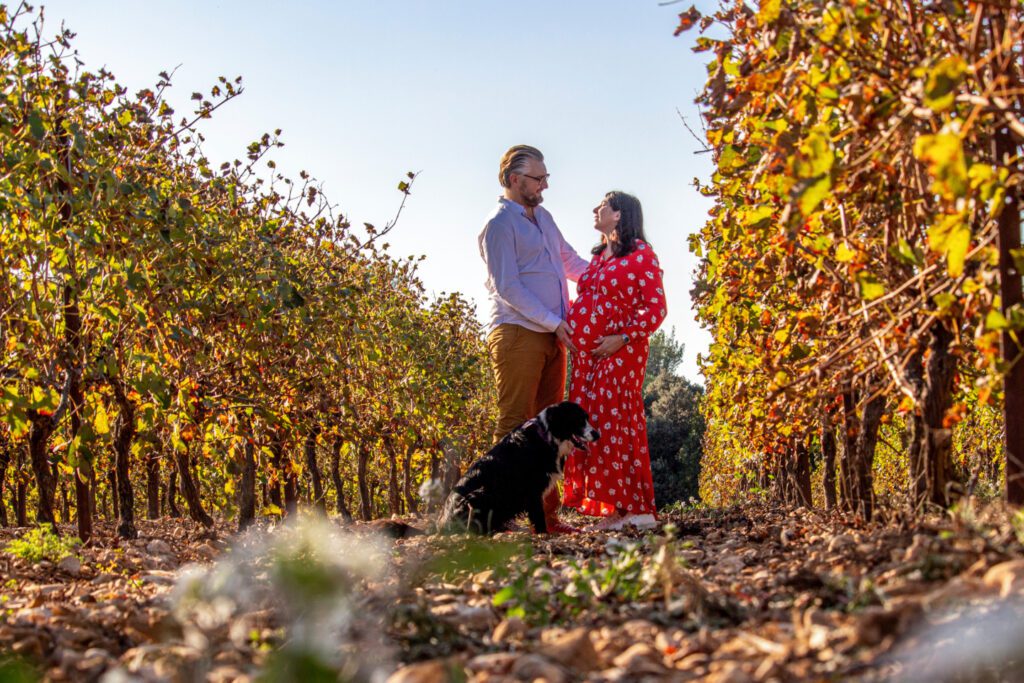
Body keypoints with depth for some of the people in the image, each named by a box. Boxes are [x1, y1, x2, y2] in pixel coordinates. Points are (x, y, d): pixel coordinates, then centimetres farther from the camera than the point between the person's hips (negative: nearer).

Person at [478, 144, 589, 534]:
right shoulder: (500, 224, -6)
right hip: (517, 333, -8)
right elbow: (507, 288, -13)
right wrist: (554, 323, -13)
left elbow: (571, 262, 28)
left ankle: (546, 512, 10)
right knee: (515, 426, -10)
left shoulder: (543, 218, 20)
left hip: (551, 336, 8)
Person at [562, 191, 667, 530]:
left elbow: (656, 307, -9)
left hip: (620, 352, -7)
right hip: (587, 351, 7)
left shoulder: (642, 254, -3)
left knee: (614, 423, -10)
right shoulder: (598, 257, 20)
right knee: (591, 425, 3)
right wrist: (565, 319, 6)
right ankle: (611, 507, 7)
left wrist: (623, 338, -17)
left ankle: (634, 508, -6)